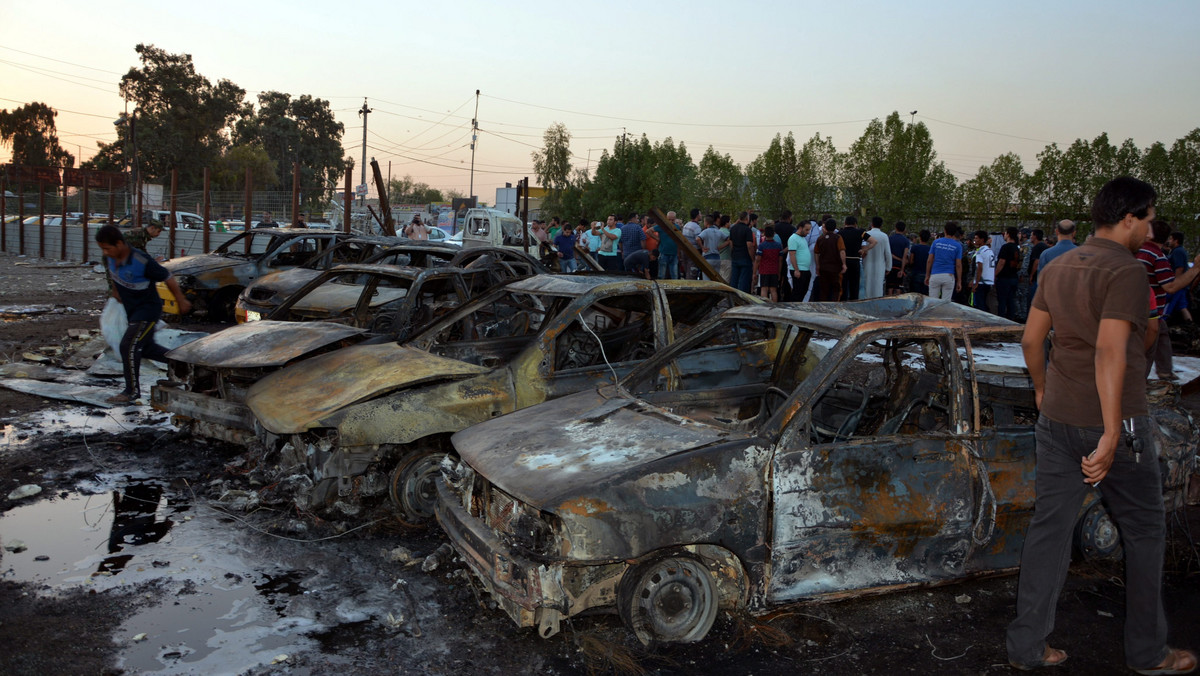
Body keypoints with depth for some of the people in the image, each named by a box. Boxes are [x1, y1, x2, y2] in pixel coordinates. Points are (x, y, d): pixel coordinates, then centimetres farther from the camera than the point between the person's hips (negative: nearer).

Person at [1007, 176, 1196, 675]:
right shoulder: (1127, 272, -15)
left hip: (1057, 419, 7)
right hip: (1113, 420, -6)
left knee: (1049, 527, 10)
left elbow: (1031, 339, 14)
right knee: (1145, 532, 12)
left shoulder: (1057, 268, 8)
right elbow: (1110, 351, -25)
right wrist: (1112, 434, -26)